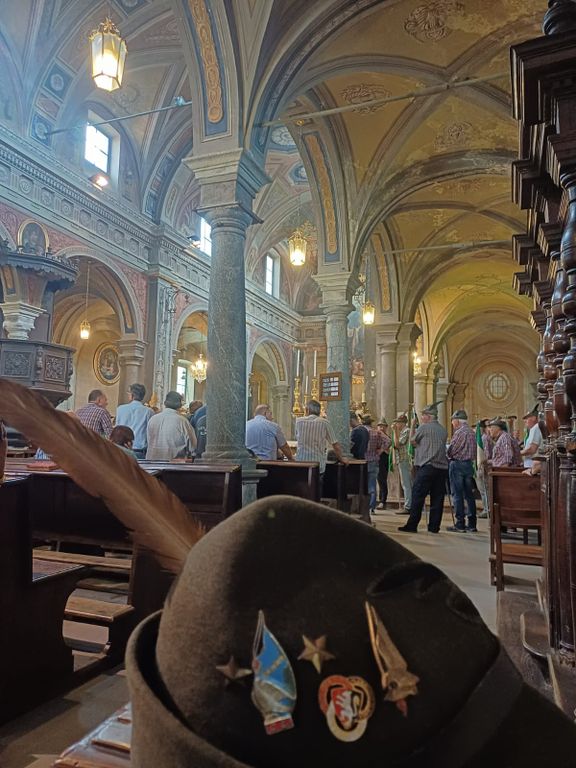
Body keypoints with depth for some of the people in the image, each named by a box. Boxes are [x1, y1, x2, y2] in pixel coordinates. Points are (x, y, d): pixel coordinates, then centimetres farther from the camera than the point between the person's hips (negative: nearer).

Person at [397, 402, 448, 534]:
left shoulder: (424, 427, -4)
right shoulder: (443, 430, 15)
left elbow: (412, 441, 6)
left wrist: (412, 427, 19)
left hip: (427, 466, -6)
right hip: (442, 467, 7)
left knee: (417, 496, -4)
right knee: (437, 498, 7)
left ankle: (412, 525, -4)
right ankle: (434, 526, 9)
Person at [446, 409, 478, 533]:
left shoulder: (459, 432, -13)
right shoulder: (471, 431, 11)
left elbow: (450, 450, -13)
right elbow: (473, 450, 13)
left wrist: (449, 455, 7)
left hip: (457, 464, -8)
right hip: (469, 464, 8)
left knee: (457, 495, -2)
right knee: (469, 494, 10)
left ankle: (460, 524, -1)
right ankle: (472, 524, 13)